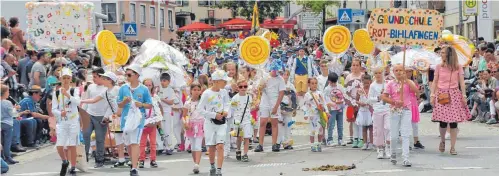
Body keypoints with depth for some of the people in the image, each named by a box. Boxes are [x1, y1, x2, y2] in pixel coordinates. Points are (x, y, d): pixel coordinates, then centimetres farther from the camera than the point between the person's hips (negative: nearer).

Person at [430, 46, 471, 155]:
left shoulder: (458, 67, 4)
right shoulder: (439, 67, 7)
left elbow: (461, 82, 5)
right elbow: (435, 82, 9)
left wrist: (464, 95, -2)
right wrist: (432, 95, 1)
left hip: (454, 95, -1)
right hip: (441, 94, 1)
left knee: (453, 122, -3)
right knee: (443, 122, -5)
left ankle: (453, 147, 4)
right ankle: (442, 141, 23)